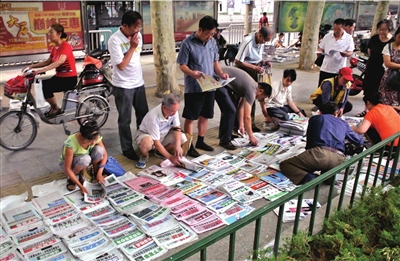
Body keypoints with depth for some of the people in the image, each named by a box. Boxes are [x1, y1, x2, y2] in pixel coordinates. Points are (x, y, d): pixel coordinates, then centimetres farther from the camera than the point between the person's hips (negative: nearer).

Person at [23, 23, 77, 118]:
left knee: (46, 87, -23)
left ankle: (56, 109, 0)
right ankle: (53, 107, 12)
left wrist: (41, 70, -42)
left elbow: (61, 61, -35)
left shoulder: (66, 46, -18)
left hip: (69, 78, -8)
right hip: (59, 76, 8)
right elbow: (47, 62, 16)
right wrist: (32, 66, 2)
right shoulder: (54, 48, 8)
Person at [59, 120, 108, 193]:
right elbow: (67, 169, -32)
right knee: (85, 159, -38)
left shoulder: (95, 137, -26)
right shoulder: (71, 143, -38)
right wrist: (81, 186, -35)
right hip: (67, 162, -3)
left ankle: (95, 172, -3)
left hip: (83, 161, 4)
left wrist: (99, 173, -26)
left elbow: (104, 155, -13)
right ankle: (70, 177, -9)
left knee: (99, 150, -28)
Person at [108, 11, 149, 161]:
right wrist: (132, 47, -20)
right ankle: (127, 149, 18)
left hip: (138, 83, 7)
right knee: (125, 120, 4)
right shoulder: (115, 40, -19)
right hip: (123, 86, -6)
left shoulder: (137, 35, 2)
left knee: (143, 115, 15)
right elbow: (121, 65, -21)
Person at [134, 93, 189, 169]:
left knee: (182, 138, -16)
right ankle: (145, 156, -5)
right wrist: (170, 157, -33)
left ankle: (160, 152, 5)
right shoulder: (153, 117, -36)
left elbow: (177, 128, -11)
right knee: (147, 142, -41)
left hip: (163, 134, 6)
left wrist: (177, 145, -27)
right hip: (146, 134, -6)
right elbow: (156, 142, -32)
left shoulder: (173, 110, -21)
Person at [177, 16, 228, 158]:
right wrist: (192, 73, -30)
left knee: (205, 115, 15)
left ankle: (200, 141, 29)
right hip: (193, 87, -6)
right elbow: (182, 65, -10)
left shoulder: (212, 42, 6)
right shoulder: (187, 43, -12)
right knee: (190, 117, 2)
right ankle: (189, 146, 12)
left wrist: (221, 73, -4)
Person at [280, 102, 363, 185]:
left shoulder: (315, 118, 25)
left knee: (284, 165, 11)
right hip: (338, 159, 3)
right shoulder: (343, 123, 31)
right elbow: (359, 141, 41)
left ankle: (309, 179, -18)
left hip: (319, 153, -3)